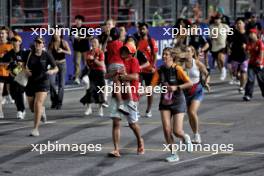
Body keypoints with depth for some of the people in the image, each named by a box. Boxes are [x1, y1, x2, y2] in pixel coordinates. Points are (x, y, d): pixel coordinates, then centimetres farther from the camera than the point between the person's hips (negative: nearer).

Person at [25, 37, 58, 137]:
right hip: (31, 83, 4)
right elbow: (27, 67, 18)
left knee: (38, 104, -20)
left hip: (43, 83, -4)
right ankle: (42, 110, 50)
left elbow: (56, 69, 1)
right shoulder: (30, 55, 4)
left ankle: (36, 129, -17)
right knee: (32, 107, 12)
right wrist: (27, 71, -5)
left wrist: (52, 71, -22)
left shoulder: (47, 56, -3)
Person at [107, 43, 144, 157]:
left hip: (130, 96, -4)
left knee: (132, 123, 6)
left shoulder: (133, 61, -4)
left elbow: (135, 76, -18)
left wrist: (121, 77, -18)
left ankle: (140, 141, 36)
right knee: (116, 121, -7)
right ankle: (116, 149, -10)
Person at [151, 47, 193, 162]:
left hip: (178, 102, -4)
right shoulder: (160, 70, 0)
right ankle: (174, 154, 7)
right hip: (165, 103, 4)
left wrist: (176, 87, -25)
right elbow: (153, 85, -1)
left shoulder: (177, 69, -13)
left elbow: (190, 83, -16)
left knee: (177, 131, -7)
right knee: (166, 130, -7)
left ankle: (186, 138, 29)